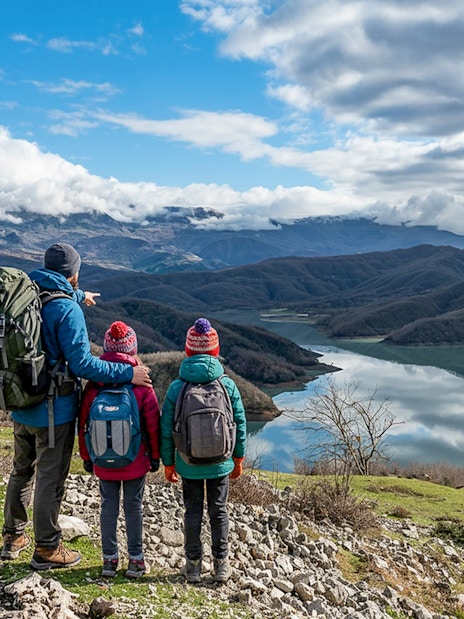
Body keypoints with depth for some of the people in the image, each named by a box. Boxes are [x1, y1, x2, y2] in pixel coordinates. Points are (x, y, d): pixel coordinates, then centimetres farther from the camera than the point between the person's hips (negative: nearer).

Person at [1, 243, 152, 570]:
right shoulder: (67, 310, -21)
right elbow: (82, 364, -25)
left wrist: (79, 296, 44)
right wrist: (127, 372, -19)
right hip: (54, 412, -8)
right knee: (51, 480, 6)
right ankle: (47, 550, 20)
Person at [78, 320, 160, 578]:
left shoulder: (94, 385, -9)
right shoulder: (142, 386, -14)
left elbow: (84, 425, -1)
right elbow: (153, 425, -7)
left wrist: (87, 457, 12)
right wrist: (155, 456, 7)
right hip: (136, 461, -1)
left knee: (108, 506, 12)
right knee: (134, 506, 10)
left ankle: (110, 559, 22)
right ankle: (136, 559, 20)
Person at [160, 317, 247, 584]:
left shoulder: (176, 387, -11)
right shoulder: (228, 385, -9)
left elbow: (167, 429, -6)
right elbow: (240, 424, -2)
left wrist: (168, 463, 7)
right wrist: (238, 459, 11)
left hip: (189, 464, 0)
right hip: (221, 463, 1)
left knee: (192, 512, 14)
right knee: (219, 511, 14)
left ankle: (193, 566, 24)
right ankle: (222, 565, 24)